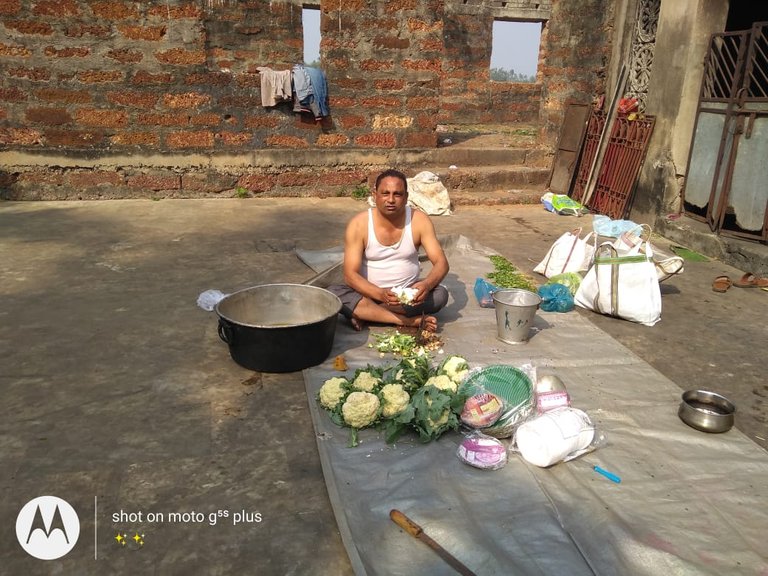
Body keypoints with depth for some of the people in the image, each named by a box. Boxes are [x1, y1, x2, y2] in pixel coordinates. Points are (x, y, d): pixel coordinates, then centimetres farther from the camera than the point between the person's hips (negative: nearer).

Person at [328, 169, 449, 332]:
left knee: (440, 294, -27)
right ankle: (411, 321, -29)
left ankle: (363, 313, -22)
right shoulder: (359, 224, -14)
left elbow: (441, 263, -13)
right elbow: (350, 274, -19)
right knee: (332, 293, -28)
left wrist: (426, 284, -36)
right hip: (370, 293, -1)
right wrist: (381, 294, -37)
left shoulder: (419, 220, -10)